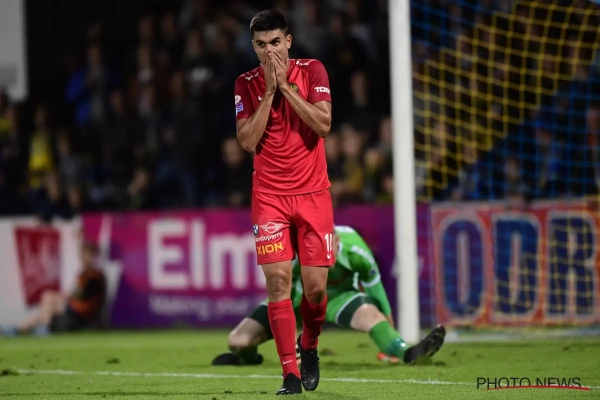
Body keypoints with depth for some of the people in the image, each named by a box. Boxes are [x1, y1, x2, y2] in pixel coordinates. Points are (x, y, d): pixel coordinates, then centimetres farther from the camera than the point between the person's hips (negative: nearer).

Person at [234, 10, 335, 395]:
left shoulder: (312, 71, 1)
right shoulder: (247, 84, 2)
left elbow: (323, 125, -13)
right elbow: (247, 141, -8)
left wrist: (286, 86, -15)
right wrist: (270, 91, -12)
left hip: (312, 193, 0)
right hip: (269, 196, 0)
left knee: (315, 287, -2)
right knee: (278, 281, -12)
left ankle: (309, 346, 28)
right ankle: (290, 373, -7)